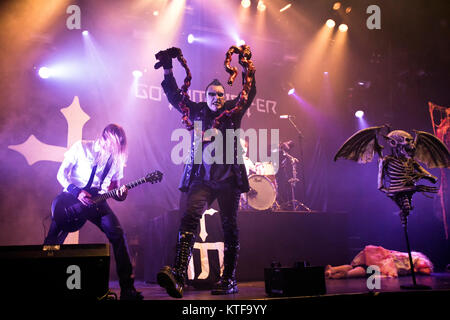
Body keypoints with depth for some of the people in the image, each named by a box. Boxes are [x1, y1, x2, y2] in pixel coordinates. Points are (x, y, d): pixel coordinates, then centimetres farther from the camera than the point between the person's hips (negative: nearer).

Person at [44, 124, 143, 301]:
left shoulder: (117, 159, 6)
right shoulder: (81, 147, -5)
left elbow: (114, 188, 11)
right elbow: (61, 174, -4)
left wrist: (120, 194, -13)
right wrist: (77, 192, -18)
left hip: (97, 201, 2)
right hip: (72, 198, -2)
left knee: (117, 234, -15)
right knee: (52, 241, -4)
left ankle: (127, 288, -12)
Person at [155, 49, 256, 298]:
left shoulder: (233, 110, 11)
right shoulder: (198, 112, 14)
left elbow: (249, 93, 4)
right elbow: (175, 97, 14)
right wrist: (168, 71, 5)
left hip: (228, 179, 0)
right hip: (201, 179, 0)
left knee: (230, 228, 2)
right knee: (190, 217, -20)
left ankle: (228, 280, 10)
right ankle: (178, 275, -31)